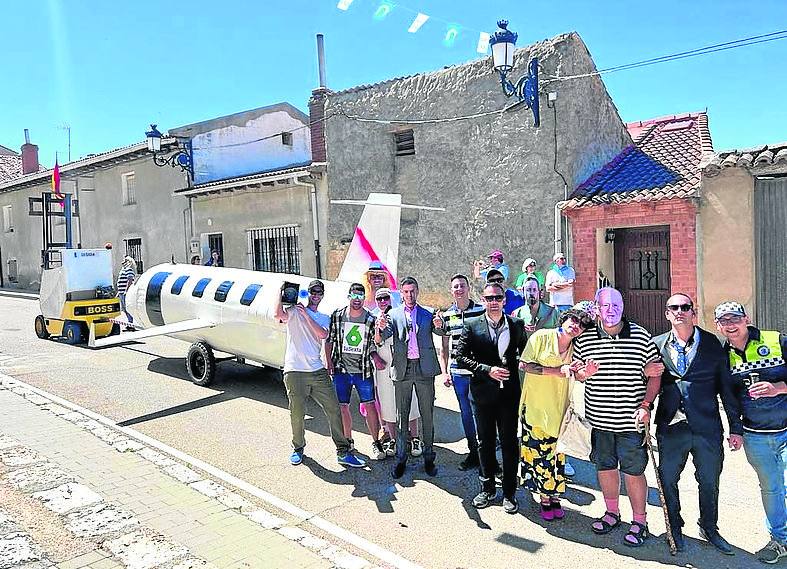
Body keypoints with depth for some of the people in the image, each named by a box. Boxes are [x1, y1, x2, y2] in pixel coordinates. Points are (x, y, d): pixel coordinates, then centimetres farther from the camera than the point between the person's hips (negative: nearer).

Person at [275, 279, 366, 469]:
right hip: (295, 372, -3)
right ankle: (298, 449, 27)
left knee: (334, 410, 0)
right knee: (297, 414, 4)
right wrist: (281, 292, -12)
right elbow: (279, 314, -18)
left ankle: (343, 452, 7)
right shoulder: (294, 311, 5)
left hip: (318, 371, 3)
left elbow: (323, 334, -6)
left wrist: (305, 314, -7)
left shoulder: (324, 318, 17)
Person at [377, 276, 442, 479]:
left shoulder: (428, 314, 9)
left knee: (427, 415, 6)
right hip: (402, 369, 0)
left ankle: (428, 457, 17)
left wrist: (439, 325, -28)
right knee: (402, 416, 6)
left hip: (424, 369, 0)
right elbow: (379, 340, -3)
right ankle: (401, 459, 15)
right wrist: (380, 328, -26)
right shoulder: (393, 314, 8)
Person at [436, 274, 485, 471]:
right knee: (466, 413, 11)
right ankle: (473, 452, 24)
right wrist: (444, 372, 4)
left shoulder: (482, 311, -2)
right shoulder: (447, 315, 6)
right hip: (457, 372, 3)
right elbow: (444, 348, 11)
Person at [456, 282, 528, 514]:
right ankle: (487, 488, 28)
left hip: (509, 392, 0)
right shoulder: (472, 325, -2)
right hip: (483, 392, 0)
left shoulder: (517, 325, 4)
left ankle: (509, 492, 20)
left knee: (509, 442, 6)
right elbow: (461, 356, -5)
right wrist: (488, 370, -14)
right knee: (486, 442, 13)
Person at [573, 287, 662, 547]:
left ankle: (639, 522, 26)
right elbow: (576, 372, 11)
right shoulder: (584, 339, 0)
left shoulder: (641, 336, -4)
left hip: (631, 421, -2)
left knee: (633, 472, 7)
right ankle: (612, 513, 37)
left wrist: (645, 404, -10)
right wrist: (584, 373, -12)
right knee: (605, 467, 16)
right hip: (598, 420, 3)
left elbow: (654, 373, 0)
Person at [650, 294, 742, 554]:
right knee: (667, 480, 11)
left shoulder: (712, 344, -2)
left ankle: (710, 529, 38)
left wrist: (736, 427, 3)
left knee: (709, 482, 15)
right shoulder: (657, 345, 0)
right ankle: (675, 528, 33)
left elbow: (727, 386, 1)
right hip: (670, 428, 0)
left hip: (708, 428, 0)